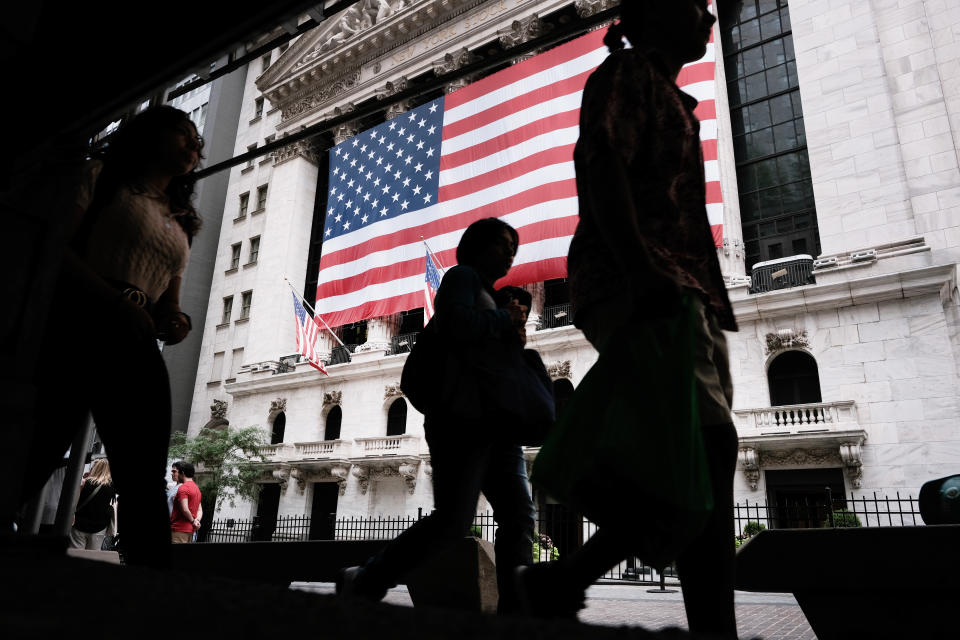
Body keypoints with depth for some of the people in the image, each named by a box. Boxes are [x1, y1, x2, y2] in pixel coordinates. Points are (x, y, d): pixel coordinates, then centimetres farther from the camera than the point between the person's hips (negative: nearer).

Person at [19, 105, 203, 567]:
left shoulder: (181, 223, 26)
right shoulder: (103, 175, 11)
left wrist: (174, 323, 0)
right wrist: (117, 301, -18)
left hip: (138, 351, 5)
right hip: (77, 327, -4)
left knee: (145, 490, -2)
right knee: (25, 468, -10)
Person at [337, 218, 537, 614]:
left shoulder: (489, 296, 31)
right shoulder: (462, 276, 4)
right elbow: (461, 327, -16)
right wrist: (506, 318, -2)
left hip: (494, 422, 10)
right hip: (462, 418, -9)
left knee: (519, 515, -2)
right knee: (452, 522, -14)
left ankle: (513, 610, -1)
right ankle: (363, 585, 0)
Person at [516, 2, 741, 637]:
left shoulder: (672, 102, 36)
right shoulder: (626, 72, 7)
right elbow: (602, 165, -12)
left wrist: (706, 302, 25)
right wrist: (641, 271, -26)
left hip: (684, 295, 9)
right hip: (632, 287, -9)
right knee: (709, 444, -21)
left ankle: (561, 583, 6)